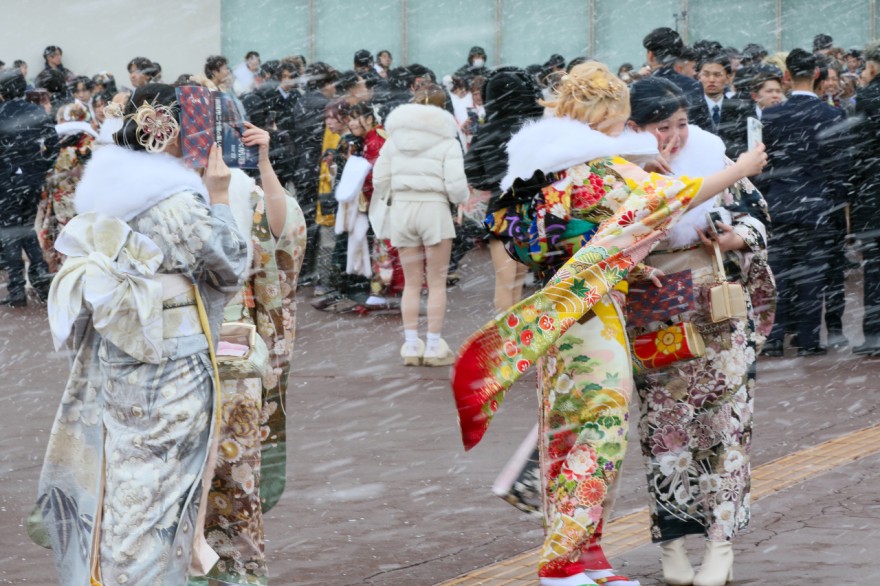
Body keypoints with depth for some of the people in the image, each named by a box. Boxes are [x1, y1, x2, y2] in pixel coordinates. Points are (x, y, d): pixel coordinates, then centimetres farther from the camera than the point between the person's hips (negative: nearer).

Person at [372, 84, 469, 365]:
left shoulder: (395, 138, 6)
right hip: (434, 207, -3)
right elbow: (456, 185, -11)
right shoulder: (446, 141, -4)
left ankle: (411, 345, 8)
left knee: (411, 282, 11)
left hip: (401, 208, 3)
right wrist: (460, 199, 10)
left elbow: (380, 179, 5)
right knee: (437, 283, 4)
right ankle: (434, 347, 3)